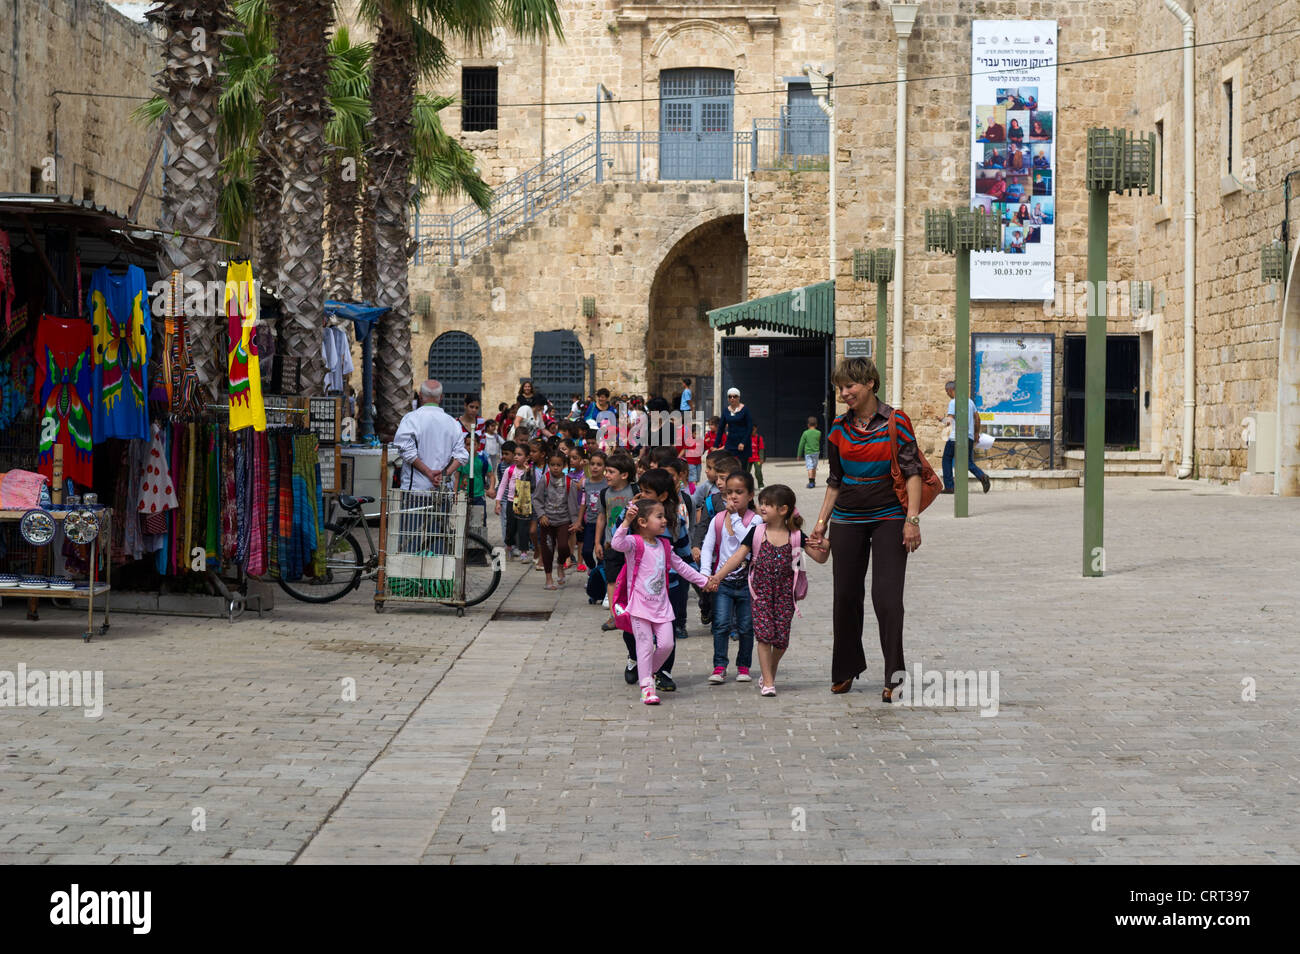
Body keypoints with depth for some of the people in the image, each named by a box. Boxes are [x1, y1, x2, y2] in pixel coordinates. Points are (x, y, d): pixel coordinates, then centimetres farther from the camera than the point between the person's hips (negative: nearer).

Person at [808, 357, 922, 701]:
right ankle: (846, 670, 23)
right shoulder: (839, 428, 7)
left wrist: (912, 518, -14)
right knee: (845, 595, 7)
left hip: (889, 518, -4)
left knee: (886, 596, -10)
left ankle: (894, 678, -3)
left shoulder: (896, 422, -6)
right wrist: (821, 522, 11)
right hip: (848, 519, 4)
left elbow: (912, 471, -7)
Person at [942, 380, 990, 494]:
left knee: (947, 460, 9)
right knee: (968, 462, 11)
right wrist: (977, 433, 26)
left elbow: (949, 420, -17)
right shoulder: (969, 401, 13)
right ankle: (982, 476, -17)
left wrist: (944, 419, 5)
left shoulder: (953, 402, -10)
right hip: (969, 437, 6)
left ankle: (949, 487, 7)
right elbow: (977, 418, 19)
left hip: (955, 437, -6)